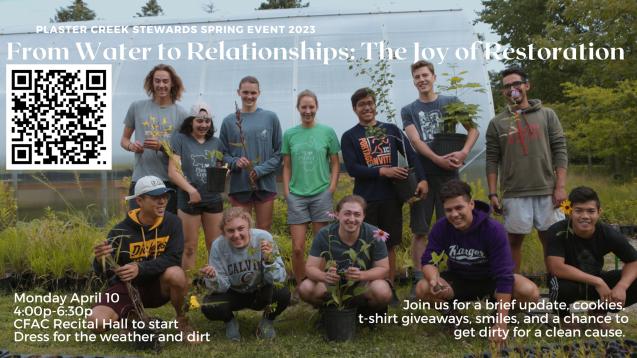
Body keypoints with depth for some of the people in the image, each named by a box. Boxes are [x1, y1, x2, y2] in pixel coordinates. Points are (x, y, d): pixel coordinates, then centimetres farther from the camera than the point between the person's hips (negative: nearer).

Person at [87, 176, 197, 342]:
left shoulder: (172, 222, -10)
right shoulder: (121, 230, -13)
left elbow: (173, 258, -19)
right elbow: (102, 272, -10)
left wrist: (140, 268, -32)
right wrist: (100, 260, -34)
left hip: (157, 285, 0)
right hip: (126, 287, 0)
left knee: (176, 274, -33)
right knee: (97, 321, -25)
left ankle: (182, 320, -4)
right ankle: (130, 317, 11)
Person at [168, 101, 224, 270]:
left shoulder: (216, 142, 11)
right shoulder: (180, 139, -1)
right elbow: (173, 172, -9)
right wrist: (191, 190, -22)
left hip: (213, 199, 4)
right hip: (189, 199, -3)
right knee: (189, 247, 4)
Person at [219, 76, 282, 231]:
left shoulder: (271, 118, 3)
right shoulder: (229, 121, 4)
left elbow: (279, 152, 2)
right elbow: (223, 154, 7)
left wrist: (262, 169, -11)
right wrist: (235, 162, -14)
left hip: (266, 184, 0)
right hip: (239, 184, 0)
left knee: (264, 230, 9)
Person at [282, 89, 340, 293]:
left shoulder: (327, 132, 2)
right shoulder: (290, 134, 6)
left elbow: (335, 164, 6)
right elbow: (287, 167, 10)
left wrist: (331, 188, -3)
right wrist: (286, 192, 2)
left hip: (321, 194, -1)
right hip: (297, 195, 1)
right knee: (297, 248, -1)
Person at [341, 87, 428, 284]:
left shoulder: (391, 129, 10)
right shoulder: (349, 137, 4)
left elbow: (411, 154, 4)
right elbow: (352, 169, -7)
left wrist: (422, 179, -11)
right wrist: (383, 172, -16)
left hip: (391, 197, 2)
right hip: (365, 200, -2)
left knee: (390, 245, 8)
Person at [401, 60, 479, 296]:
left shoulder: (451, 102, 11)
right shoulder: (408, 111, 11)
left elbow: (473, 129, 5)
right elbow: (415, 141, -4)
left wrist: (464, 152, -15)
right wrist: (438, 159, -19)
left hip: (448, 174, 0)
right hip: (421, 175, 0)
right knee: (419, 230, 2)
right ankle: (419, 279, 10)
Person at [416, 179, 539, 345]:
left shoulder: (494, 229, -26)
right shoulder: (441, 227, -18)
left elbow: (503, 275, -27)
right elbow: (428, 260, -13)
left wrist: (500, 323, -29)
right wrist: (434, 279, -40)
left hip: (490, 279, -1)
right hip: (458, 280, 1)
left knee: (530, 292, -30)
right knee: (422, 289, -27)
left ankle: (498, 311, 3)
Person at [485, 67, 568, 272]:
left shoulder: (547, 115, 7)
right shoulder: (497, 123, 6)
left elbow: (560, 152, 3)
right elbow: (492, 161, 3)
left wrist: (560, 187, -5)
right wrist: (493, 194, -3)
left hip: (547, 191, 1)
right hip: (514, 194, 0)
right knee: (514, 240, 6)